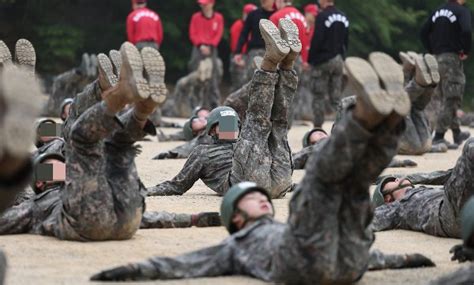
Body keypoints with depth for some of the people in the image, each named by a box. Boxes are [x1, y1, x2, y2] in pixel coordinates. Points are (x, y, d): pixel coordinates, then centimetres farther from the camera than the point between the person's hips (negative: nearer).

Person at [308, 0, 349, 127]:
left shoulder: (322, 16, -13)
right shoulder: (343, 17, 10)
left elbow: (316, 41, -16)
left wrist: (310, 60, -9)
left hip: (323, 61, -6)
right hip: (338, 60, 6)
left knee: (318, 96, 0)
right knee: (336, 97, 8)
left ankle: (318, 126, -1)